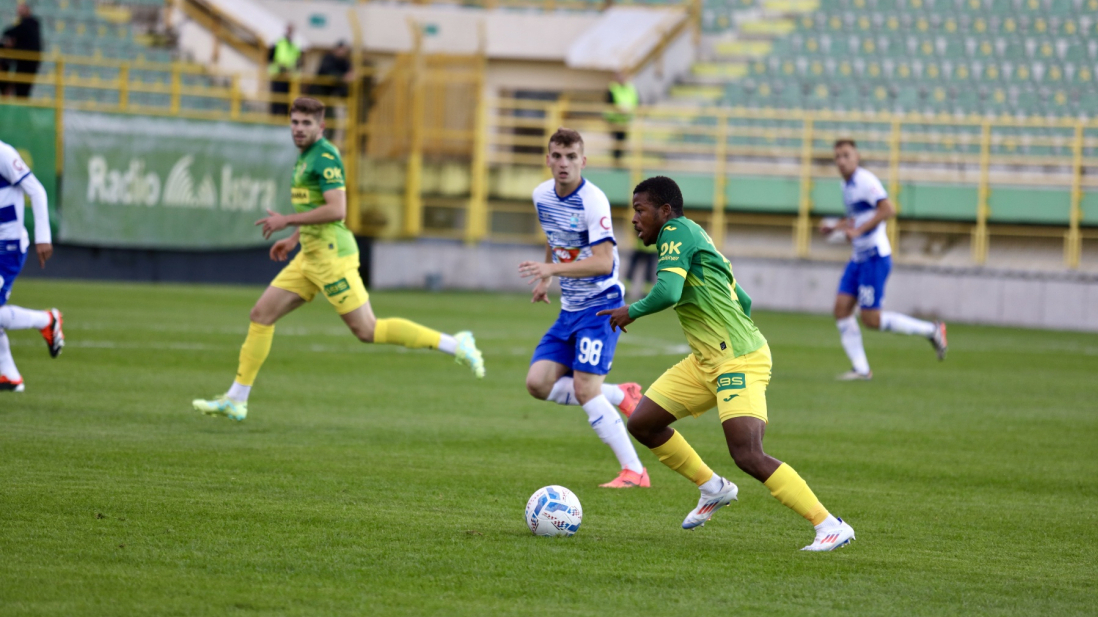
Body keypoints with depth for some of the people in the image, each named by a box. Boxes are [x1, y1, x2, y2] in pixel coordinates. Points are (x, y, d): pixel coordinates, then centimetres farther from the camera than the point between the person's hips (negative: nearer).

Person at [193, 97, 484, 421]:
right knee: (261, 314, 6)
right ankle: (235, 400, 9)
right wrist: (294, 238, 24)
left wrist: (287, 221, -18)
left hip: (331, 255, -10)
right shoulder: (305, 157, 17)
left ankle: (453, 343, -4)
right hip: (311, 257, 10)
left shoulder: (325, 157, -13)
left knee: (367, 330, -9)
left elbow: (336, 210, -23)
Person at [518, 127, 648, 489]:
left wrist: (551, 269, -35)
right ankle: (621, 396, 15)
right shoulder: (542, 195, 4)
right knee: (538, 383, -3)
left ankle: (635, 472, -9)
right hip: (570, 308, 8)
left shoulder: (593, 201, -20)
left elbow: (604, 261, -28)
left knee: (584, 388, -17)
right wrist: (545, 279, 20)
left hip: (600, 306, -8)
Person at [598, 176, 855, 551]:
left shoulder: (676, 232, -10)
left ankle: (831, 526, -16)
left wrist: (632, 312, -9)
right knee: (642, 423, 9)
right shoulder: (692, 237, 18)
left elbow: (668, 292, -26)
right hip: (706, 362, 10)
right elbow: (741, 301, 23)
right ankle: (713, 489, 24)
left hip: (739, 360, -10)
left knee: (748, 456, -20)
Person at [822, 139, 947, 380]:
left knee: (871, 319, -9)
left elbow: (888, 209, -25)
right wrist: (834, 228, 13)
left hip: (875, 257, -9)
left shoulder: (865, 180, -14)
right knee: (841, 307, -1)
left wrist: (858, 230, -26)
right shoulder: (847, 185, 14)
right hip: (859, 258, 9)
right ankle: (861, 369, 2)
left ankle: (931, 331, 5)